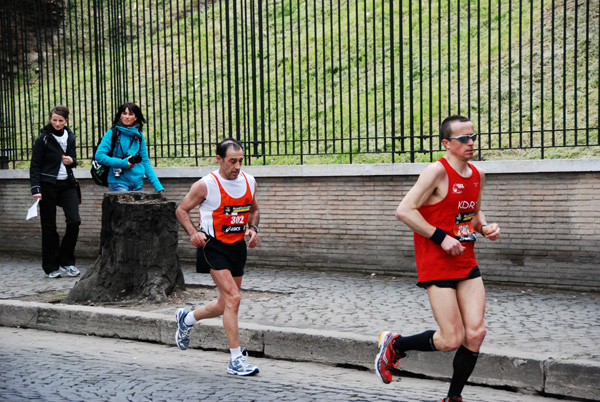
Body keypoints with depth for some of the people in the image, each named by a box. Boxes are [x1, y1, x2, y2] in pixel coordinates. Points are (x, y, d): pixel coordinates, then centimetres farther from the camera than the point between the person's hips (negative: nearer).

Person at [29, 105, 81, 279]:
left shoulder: (70, 137, 10)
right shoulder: (43, 139, -4)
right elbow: (35, 165, -6)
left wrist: (72, 161, -3)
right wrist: (35, 188, -15)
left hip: (67, 183, 4)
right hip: (48, 185, -4)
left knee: (74, 221, -9)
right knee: (49, 226, 1)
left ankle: (66, 260, 6)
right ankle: (51, 267, 10)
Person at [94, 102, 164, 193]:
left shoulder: (139, 136, 14)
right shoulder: (112, 133, 1)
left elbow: (146, 162, 14)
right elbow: (99, 155, -7)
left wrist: (158, 186, 6)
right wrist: (122, 163, -14)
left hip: (138, 184, 4)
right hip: (118, 183, -4)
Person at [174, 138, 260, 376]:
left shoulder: (249, 182, 3)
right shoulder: (206, 185, -13)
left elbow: (254, 210, 20)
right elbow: (182, 210, -2)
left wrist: (252, 228, 0)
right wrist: (193, 232, -18)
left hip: (238, 246, 7)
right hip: (214, 246, -6)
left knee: (225, 305, 13)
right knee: (232, 298, -17)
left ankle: (186, 319, 41)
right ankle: (236, 361, -10)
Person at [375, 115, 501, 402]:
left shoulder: (478, 175, 10)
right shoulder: (437, 171, -14)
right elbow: (404, 211, -18)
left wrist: (485, 227, 4)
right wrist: (442, 237, -20)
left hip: (467, 263, 7)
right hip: (436, 264, -7)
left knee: (476, 333, -1)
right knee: (451, 340, -7)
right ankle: (394, 345, 19)